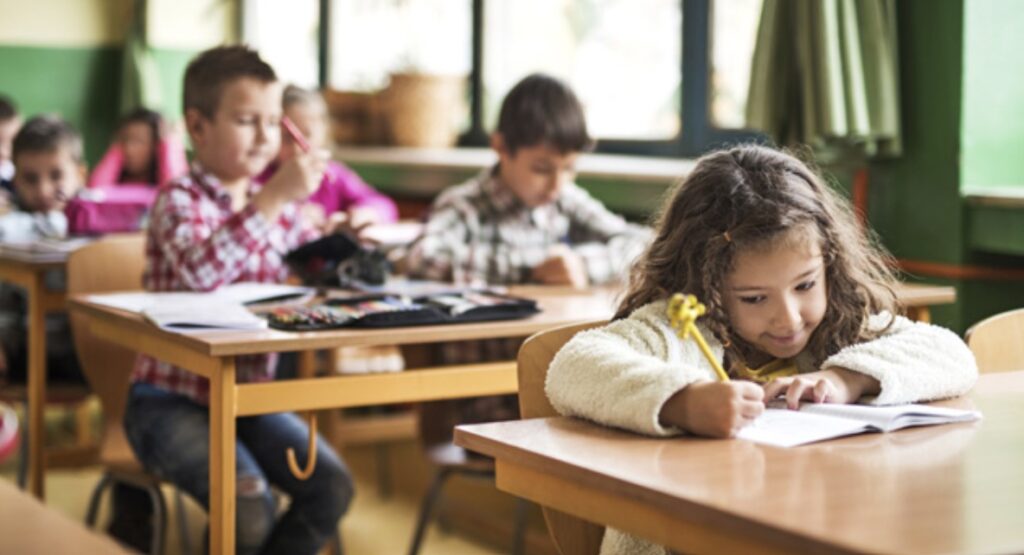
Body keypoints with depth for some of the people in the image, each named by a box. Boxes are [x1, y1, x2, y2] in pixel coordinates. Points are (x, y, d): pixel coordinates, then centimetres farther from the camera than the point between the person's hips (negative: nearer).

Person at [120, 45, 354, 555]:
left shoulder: (278, 205, 7)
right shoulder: (179, 200, -12)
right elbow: (201, 270, -34)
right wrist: (273, 199, -36)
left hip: (250, 396, 6)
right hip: (172, 401, -6)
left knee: (331, 487, -13)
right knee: (249, 506, -25)